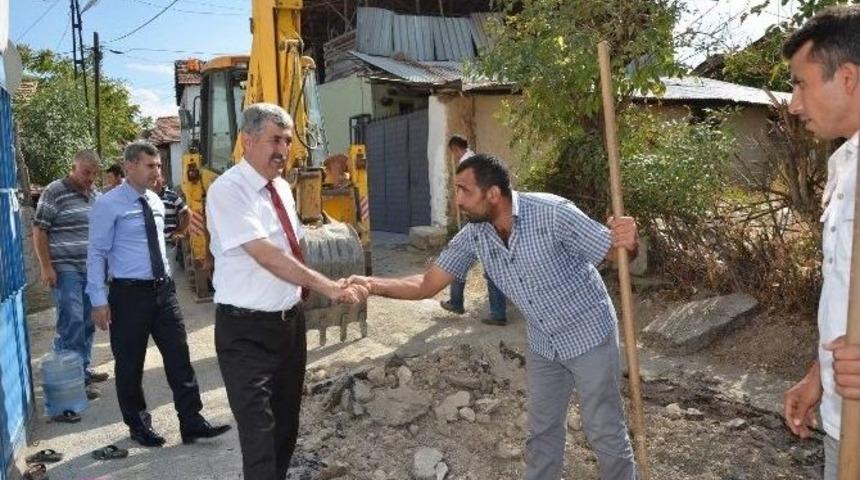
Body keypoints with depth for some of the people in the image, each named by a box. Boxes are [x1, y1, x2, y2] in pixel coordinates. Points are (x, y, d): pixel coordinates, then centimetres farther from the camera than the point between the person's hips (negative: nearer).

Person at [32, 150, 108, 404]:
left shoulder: (94, 194, 12)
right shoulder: (54, 192, -6)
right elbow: (39, 230, -8)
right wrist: (46, 267, -13)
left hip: (91, 269, 6)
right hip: (65, 269, -6)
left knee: (88, 322, 11)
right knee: (72, 322, -10)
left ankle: (85, 369, 23)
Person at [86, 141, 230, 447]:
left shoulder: (156, 202, 10)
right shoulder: (108, 205, -9)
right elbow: (96, 254, -9)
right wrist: (99, 301, -13)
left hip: (163, 289, 6)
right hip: (129, 294, -5)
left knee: (179, 356, 3)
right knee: (130, 364, 8)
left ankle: (191, 422, 10)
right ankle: (138, 426, 25)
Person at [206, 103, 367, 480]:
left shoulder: (282, 188, 8)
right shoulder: (227, 191, -18)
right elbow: (266, 255, -29)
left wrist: (303, 290, 7)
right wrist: (327, 286, -33)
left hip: (290, 321, 8)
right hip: (246, 330, -8)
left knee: (287, 421, 19)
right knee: (259, 431, -5)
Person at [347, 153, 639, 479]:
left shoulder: (552, 213, -28)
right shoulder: (473, 235, -12)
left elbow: (612, 251, -20)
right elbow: (427, 285, -11)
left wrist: (627, 242, -45)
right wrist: (372, 285, -25)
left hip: (589, 335, -5)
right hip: (543, 345, 5)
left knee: (605, 431, 10)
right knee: (542, 430, 20)